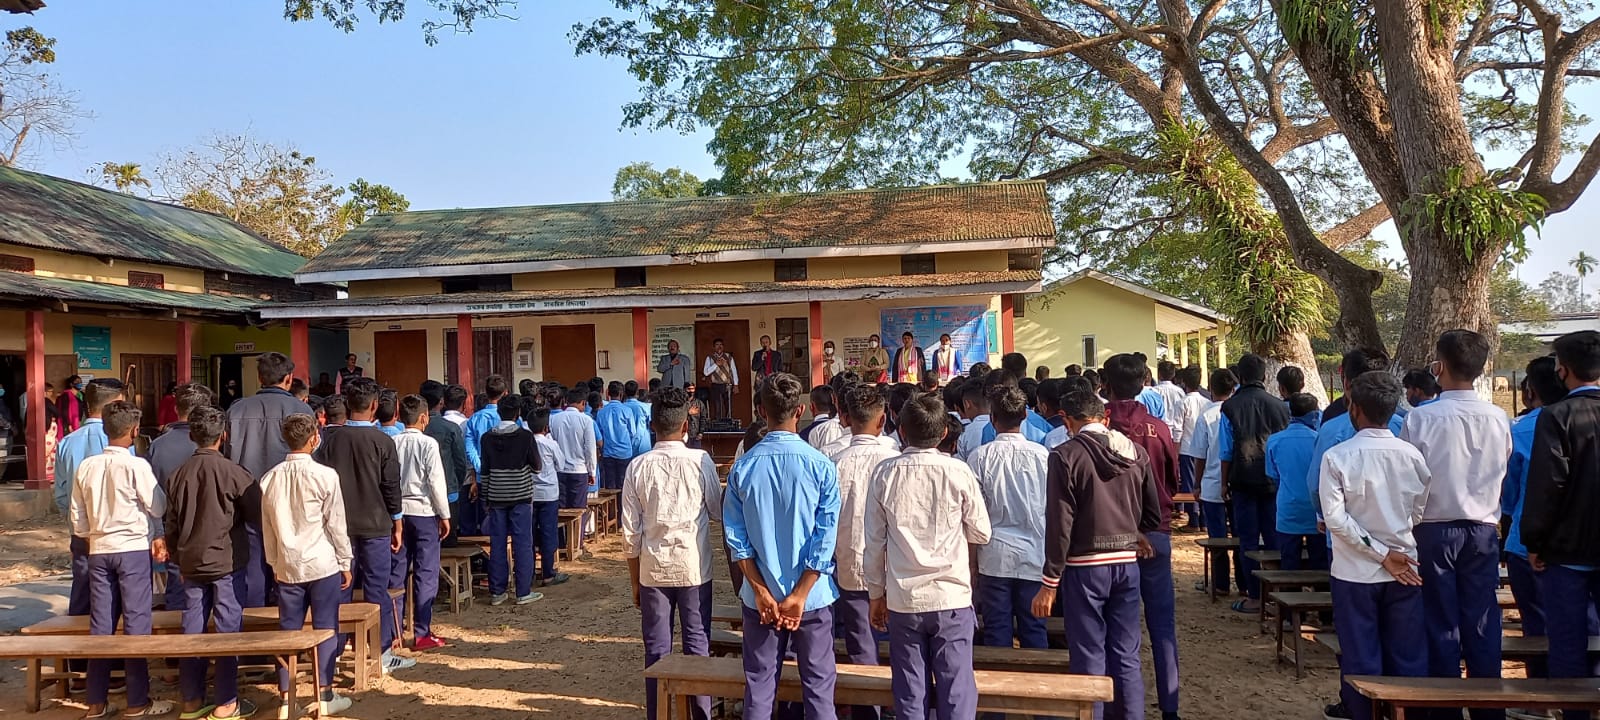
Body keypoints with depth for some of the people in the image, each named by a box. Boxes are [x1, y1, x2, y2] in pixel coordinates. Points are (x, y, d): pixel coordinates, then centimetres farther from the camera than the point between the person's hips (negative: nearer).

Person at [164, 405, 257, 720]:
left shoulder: (178, 474, 4)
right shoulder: (231, 472, -11)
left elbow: (171, 524, 11)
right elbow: (259, 512, -5)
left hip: (190, 562, 5)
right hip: (226, 562, -5)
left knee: (193, 628, 11)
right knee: (228, 629, 2)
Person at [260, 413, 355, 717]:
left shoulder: (270, 478, 4)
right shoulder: (325, 475, -10)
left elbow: (267, 526, 10)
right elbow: (336, 523, -7)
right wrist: (345, 562, 2)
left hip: (287, 566, 4)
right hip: (322, 564, -4)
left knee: (288, 630, 9)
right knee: (325, 628, 4)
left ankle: (285, 696, 13)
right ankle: (325, 695, 7)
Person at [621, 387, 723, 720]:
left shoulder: (638, 467, -5)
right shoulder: (700, 461, -9)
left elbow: (630, 532, -1)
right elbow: (719, 513, 2)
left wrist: (635, 581, 9)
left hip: (653, 570, 1)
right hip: (694, 568, -1)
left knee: (657, 649, 10)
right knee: (697, 645, 10)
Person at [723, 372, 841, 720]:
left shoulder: (742, 466, -5)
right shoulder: (821, 466, -11)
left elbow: (736, 535, -5)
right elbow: (826, 537, -12)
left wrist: (762, 591, -3)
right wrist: (799, 595, -8)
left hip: (759, 598, 2)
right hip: (811, 596, -2)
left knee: (759, 687, 12)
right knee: (818, 688, 9)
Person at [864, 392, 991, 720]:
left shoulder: (885, 473, -3)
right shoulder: (958, 471, -7)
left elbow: (874, 542, 1)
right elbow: (981, 534, 2)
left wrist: (876, 595, 11)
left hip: (903, 599, 1)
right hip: (952, 597, -1)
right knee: (957, 692, 4)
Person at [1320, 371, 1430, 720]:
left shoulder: (1337, 457, -13)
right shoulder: (1412, 455, -4)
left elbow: (1335, 519, -18)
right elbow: (1422, 515, 1)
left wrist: (1382, 555, -12)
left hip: (1356, 572, -3)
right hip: (1406, 573, 3)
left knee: (1361, 660, 7)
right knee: (1409, 659, 12)